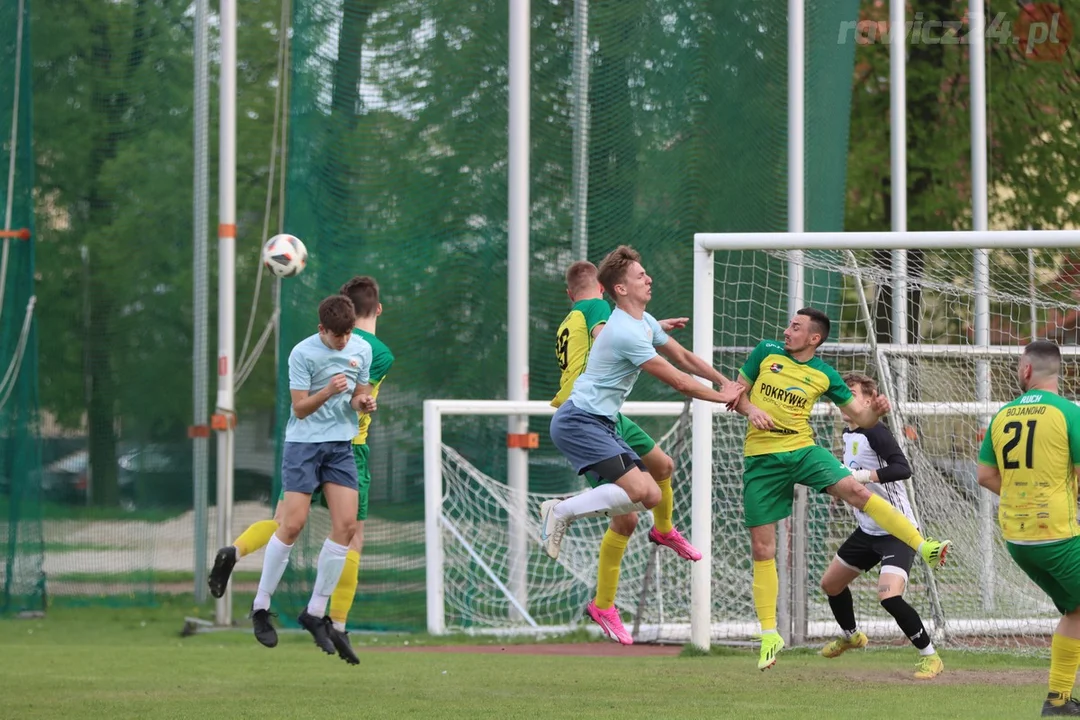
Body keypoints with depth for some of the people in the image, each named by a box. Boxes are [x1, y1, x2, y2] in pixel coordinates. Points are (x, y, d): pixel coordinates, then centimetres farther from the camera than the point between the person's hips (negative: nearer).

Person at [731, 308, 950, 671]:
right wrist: (750, 409, -13)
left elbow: (859, 417, 9)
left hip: (802, 449, -1)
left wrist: (875, 411, -15)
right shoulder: (766, 352, 2)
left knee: (854, 490, -27)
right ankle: (769, 635, 11)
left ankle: (924, 548, -29)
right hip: (761, 459, 1)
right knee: (762, 548, 0)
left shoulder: (824, 375, 2)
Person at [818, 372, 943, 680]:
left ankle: (930, 656, -9)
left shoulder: (875, 431, -20)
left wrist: (862, 476, -36)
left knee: (889, 596, -25)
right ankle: (851, 635, 48)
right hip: (868, 530, 10)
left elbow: (902, 468, -32)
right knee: (830, 583, 20)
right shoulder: (848, 433, 9)